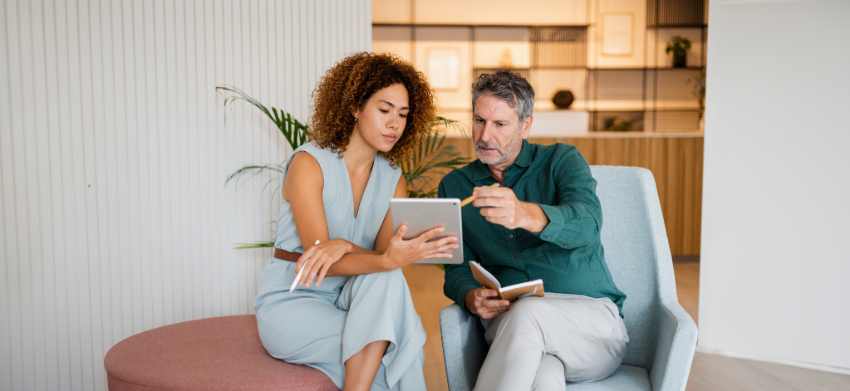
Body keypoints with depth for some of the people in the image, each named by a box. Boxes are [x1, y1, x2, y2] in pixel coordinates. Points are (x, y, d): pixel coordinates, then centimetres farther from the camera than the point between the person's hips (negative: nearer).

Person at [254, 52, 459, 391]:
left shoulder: (393, 180, 5)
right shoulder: (310, 163, -12)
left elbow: (385, 255, -9)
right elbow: (322, 262, -21)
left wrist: (344, 246, -31)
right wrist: (388, 260, -39)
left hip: (351, 299, 5)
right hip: (289, 303, -5)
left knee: (387, 281, -29)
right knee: (399, 343, -26)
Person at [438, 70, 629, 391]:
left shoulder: (562, 160, 4)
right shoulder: (453, 187, 14)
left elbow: (586, 223, -18)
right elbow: (457, 269, 11)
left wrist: (526, 215, -40)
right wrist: (471, 298, -15)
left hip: (592, 317, 0)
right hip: (509, 324, 0)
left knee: (527, 312, -36)